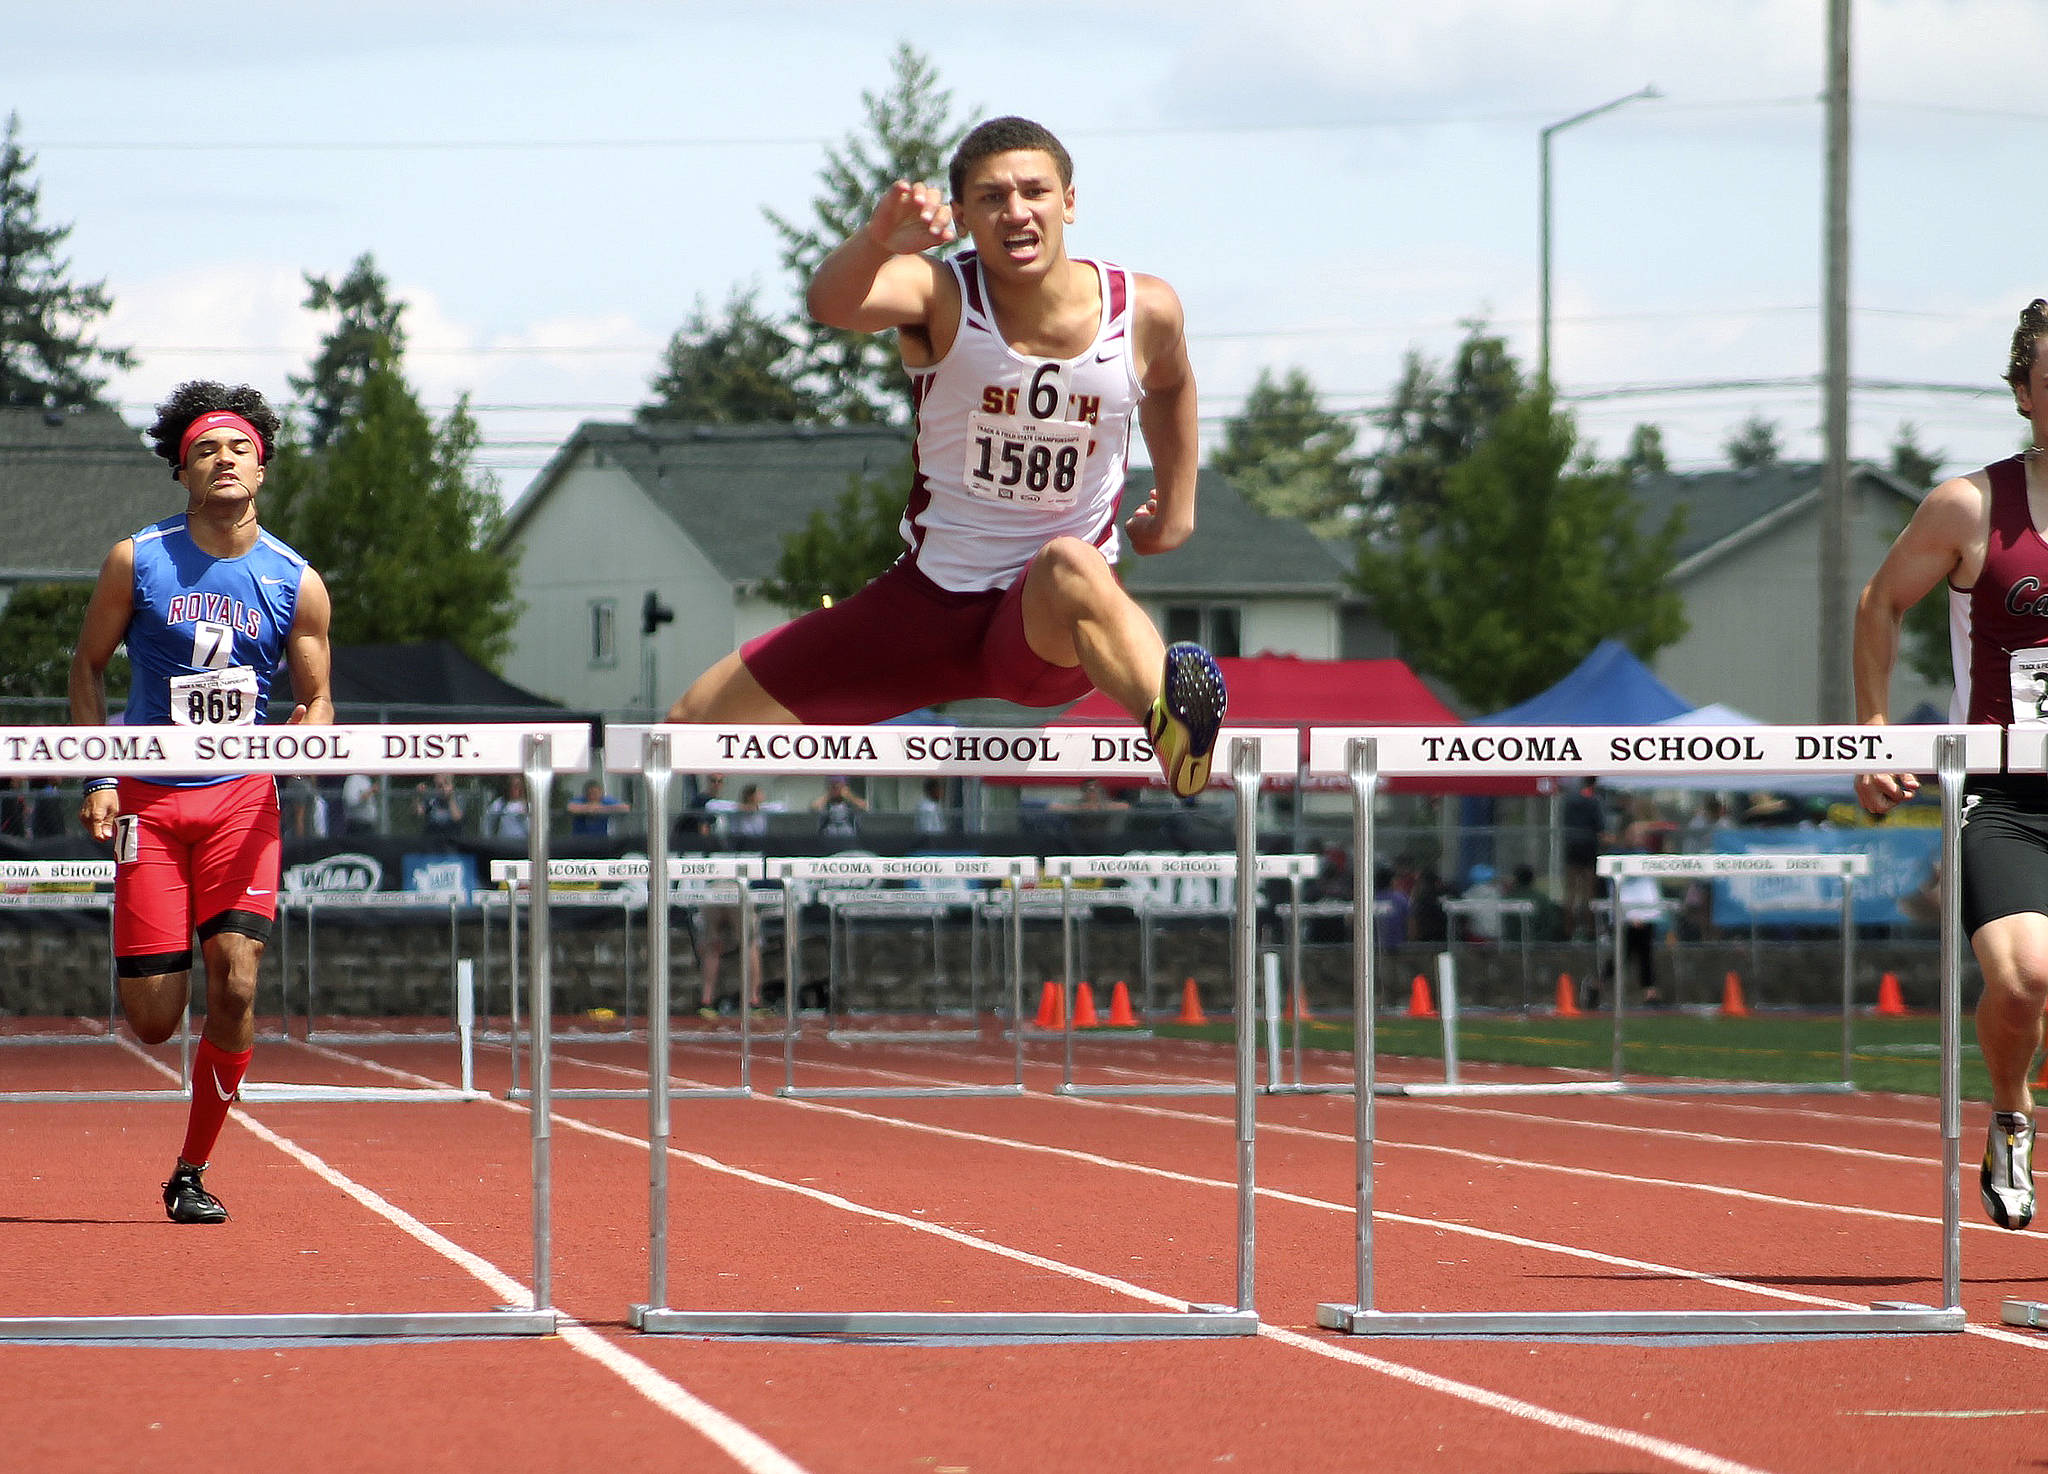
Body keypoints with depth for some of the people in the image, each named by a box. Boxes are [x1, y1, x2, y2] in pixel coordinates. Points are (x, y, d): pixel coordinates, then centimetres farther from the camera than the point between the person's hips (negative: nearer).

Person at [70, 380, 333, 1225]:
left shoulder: (297, 584, 2)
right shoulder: (137, 562, 0)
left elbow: (316, 700, 10)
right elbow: (88, 666, 8)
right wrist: (97, 779, -3)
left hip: (242, 799, 1)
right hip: (149, 799, -1)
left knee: (235, 985, -14)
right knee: (153, 1020, -5)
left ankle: (192, 1171, 2)